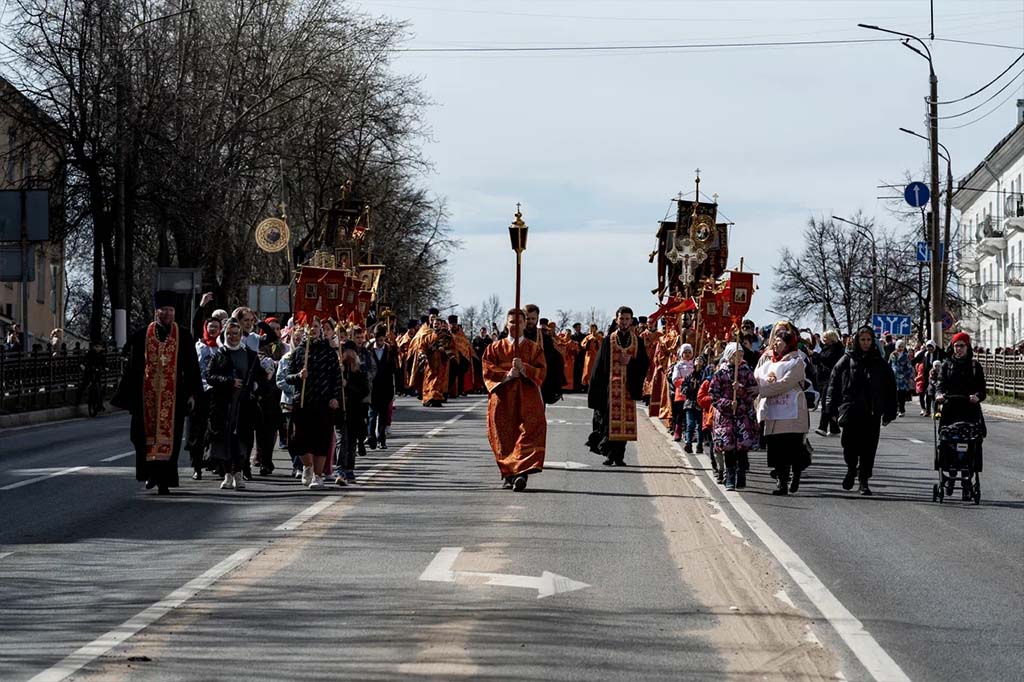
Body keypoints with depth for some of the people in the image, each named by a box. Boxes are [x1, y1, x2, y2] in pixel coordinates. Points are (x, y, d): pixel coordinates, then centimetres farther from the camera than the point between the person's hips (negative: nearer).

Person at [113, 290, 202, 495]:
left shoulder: (183, 337, 4)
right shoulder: (142, 335, 5)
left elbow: (192, 368, 5)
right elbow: (132, 366, 7)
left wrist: (192, 393, -2)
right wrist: (127, 393, 3)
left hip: (172, 395, -1)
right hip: (147, 394, 1)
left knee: (168, 436, -2)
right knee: (147, 435, 3)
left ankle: (164, 481, 1)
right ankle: (151, 474, 19)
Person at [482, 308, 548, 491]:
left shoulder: (534, 348, 9)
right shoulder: (495, 348, 11)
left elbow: (541, 371, -1)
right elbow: (488, 371, 0)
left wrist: (523, 368, -18)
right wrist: (507, 375, -15)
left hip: (528, 399, -1)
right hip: (502, 399, 1)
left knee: (528, 433, -15)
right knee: (504, 438, 0)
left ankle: (521, 472, -24)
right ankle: (507, 474, 11)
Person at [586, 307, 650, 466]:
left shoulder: (637, 341, 9)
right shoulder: (609, 340, 5)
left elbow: (644, 362, 6)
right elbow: (600, 363, 3)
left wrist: (631, 361, -13)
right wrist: (597, 386, -4)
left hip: (628, 385, 2)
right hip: (610, 385, -2)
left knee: (625, 420, -1)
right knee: (610, 419, -10)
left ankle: (619, 456, 4)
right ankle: (611, 454, -5)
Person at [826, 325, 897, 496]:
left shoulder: (880, 363, 7)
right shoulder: (847, 360, 4)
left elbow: (890, 388, 9)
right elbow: (834, 384, 5)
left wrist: (889, 413, 4)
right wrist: (833, 409, 0)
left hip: (872, 413, 1)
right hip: (850, 410, -1)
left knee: (868, 448, 1)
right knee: (850, 445, -7)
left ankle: (864, 480, 11)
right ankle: (851, 469, 21)